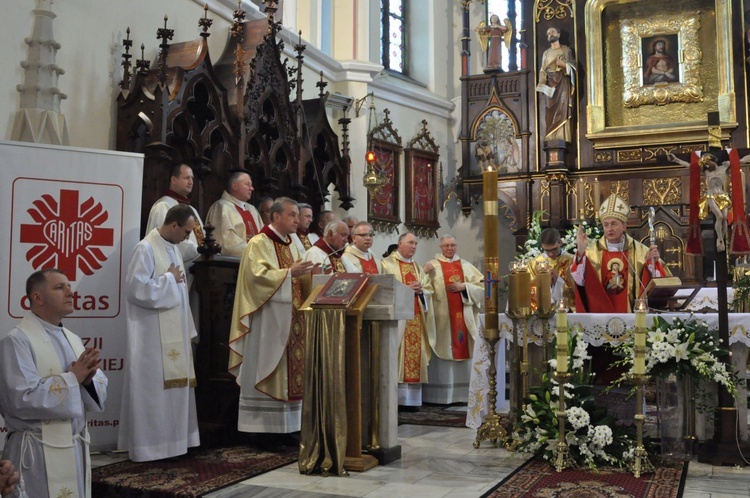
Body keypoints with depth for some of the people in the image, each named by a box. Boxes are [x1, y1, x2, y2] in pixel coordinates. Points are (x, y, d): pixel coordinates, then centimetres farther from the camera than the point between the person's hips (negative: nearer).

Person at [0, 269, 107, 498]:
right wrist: (72, 378, -17)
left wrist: (88, 379, -13)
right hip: (38, 453, -7)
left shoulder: (73, 339, 11)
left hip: (77, 447, 7)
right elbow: (22, 399, -22)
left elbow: (101, 388, 9)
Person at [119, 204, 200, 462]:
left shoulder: (173, 249, 14)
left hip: (175, 335, 9)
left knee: (174, 385, 11)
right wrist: (169, 279, -10)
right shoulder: (145, 249, -13)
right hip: (152, 337, -8)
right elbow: (137, 289, -21)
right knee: (152, 389, -2)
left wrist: (187, 332, 16)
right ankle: (148, 446, 8)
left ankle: (171, 439, 20)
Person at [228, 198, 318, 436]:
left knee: (292, 368, 6)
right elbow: (257, 275, -19)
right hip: (268, 320, -8)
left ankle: (287, 425, 13)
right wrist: (289, 272, -23)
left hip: (291, 318, 8)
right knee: (267, 371, -5)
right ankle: (263, 425, 2)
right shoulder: (259, 243, -7)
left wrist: (308, 274, 2)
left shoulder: (291, 246, 18)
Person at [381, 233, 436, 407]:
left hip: (416, 318, 6)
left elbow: (429, 290, 16)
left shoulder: (417, 267, 21)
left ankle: (412, 397, 5)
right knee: (398, 355, -10)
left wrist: (420, 290, -4)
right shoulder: (387, 264, 1)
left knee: (415, 353, 2)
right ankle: (396, 397, -8)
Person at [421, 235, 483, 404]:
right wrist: (425, 274, -25)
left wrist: (463, 286, -6)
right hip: (441, 317, -3)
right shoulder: (432, 266, 5)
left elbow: (481, 286, 9)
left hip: (463, 316, 3)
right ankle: (439, 395, -1)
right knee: (442, 354, -5)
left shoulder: (466, 266, 14)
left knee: (463, 352, 2)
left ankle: (462, 394, 8)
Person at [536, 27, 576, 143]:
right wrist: (541, 84, -3)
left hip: (563, 82, -3)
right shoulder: (546, 53, 19)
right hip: (550, 83, 3)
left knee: (562, 108, -13)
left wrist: (564, 64, -15)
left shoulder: (566, 49, 9)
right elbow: (543, 70, 11)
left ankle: (562, 138, -18)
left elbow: (574, 65, 4)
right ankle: (552, 139, -7)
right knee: (551, 111, -5)